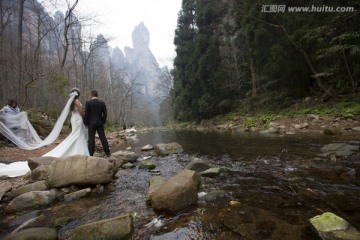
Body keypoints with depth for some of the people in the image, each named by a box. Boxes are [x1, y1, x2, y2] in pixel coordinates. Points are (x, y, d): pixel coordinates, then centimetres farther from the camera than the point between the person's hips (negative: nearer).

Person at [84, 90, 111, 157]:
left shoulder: (88, 102, -7)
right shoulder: (102, 103, 0)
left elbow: (86, 114, -7)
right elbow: (105, 114, 1)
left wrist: (86, 123, 2)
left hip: (91, 123, -2)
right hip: (100, 123, 2)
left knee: (91, 139, 3)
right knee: (103, 138, 7)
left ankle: (90, 154, 7)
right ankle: (108, 153, 11)